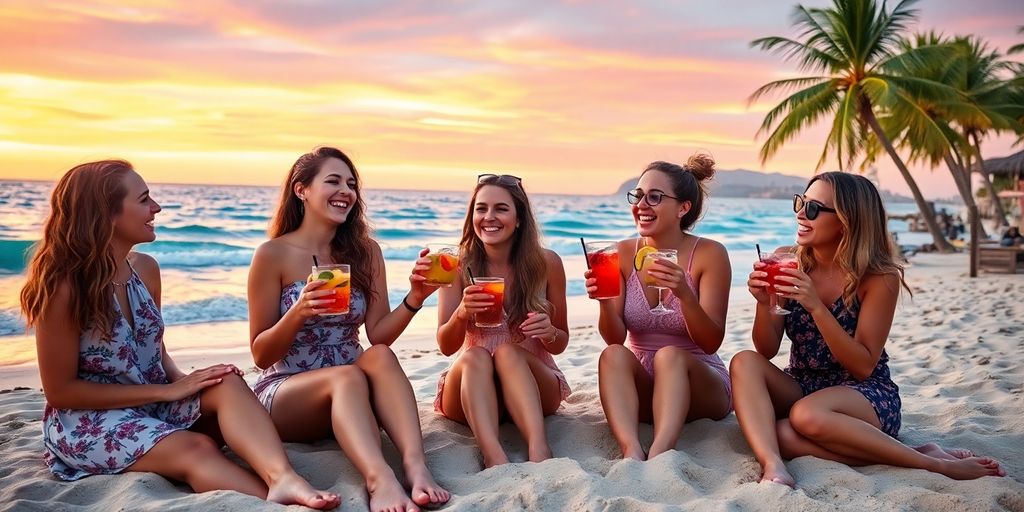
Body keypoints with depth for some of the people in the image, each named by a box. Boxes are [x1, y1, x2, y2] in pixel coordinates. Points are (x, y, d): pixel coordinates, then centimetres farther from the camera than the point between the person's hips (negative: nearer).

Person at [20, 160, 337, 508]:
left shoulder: (145, 268, 3)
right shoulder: (64, 286, -16)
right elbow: (59, 390, -15)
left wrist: (184, 380, -10)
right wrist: (167, 390, -19)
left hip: (152, 405, 5)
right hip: (87, 421, -5)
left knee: (227, 384, -25)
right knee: (195, 449, -32)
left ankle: (284, 480, -48)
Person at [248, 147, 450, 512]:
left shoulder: (365, 251, 5)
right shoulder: (273, 254, -6)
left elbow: (379, 336, 0)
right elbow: (261, 355, -5)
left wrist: (414, 299, -17)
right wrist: (299, 312, -24)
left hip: (347, 398, 3)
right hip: (284, 393, -3)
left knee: (381, 357, -29)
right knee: (348, 375, -34)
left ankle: (415, 465, -46)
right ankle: (380, 480, -55)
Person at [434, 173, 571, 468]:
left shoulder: (546, 263, -4)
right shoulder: (459, 265, -4)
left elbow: (560, 344, 5)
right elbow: (446, 347, -4)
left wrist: (549, 332, -20)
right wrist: (462, 313, -25)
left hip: (532, 385, 0)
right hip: (470, 390, 1)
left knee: (508, 352, -30)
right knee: (475, 356, -30)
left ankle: (539, 450, -49)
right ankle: (493, 456, -49)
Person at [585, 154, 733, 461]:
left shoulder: (709, 254, -9)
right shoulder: (624, 253, -1)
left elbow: (711, 343, -15)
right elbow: (615, 339, -5)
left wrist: (684, 294, -33)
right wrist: (605, 301, -27)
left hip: (698, 383, -2)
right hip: (639, 386, 2)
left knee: (670, 355, -32)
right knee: (612, 356, -27)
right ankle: (632, 453, -45)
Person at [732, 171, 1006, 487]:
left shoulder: (879, 277, -12)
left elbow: (863, 366, -17)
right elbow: (767, 351, -3)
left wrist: (815, 306, -28)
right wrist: (763, 302, -23)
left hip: (865, 394, -4)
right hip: (801, 387, 4)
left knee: (806, 416, -36)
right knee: (744, 362, -25)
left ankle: (936, 464, -21)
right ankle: (774, 467, -39)